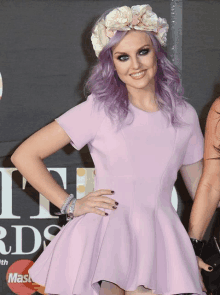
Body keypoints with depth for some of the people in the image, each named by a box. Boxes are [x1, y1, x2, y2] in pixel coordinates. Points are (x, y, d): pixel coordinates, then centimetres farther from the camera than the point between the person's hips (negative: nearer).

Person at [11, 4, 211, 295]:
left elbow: (201, 187, 20)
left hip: (159, 241, 2)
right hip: (103, 238, -2)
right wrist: (71, 205, 0)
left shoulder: (185, 115, 10)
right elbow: (25, 156, 2)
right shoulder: (98, 110, 1)